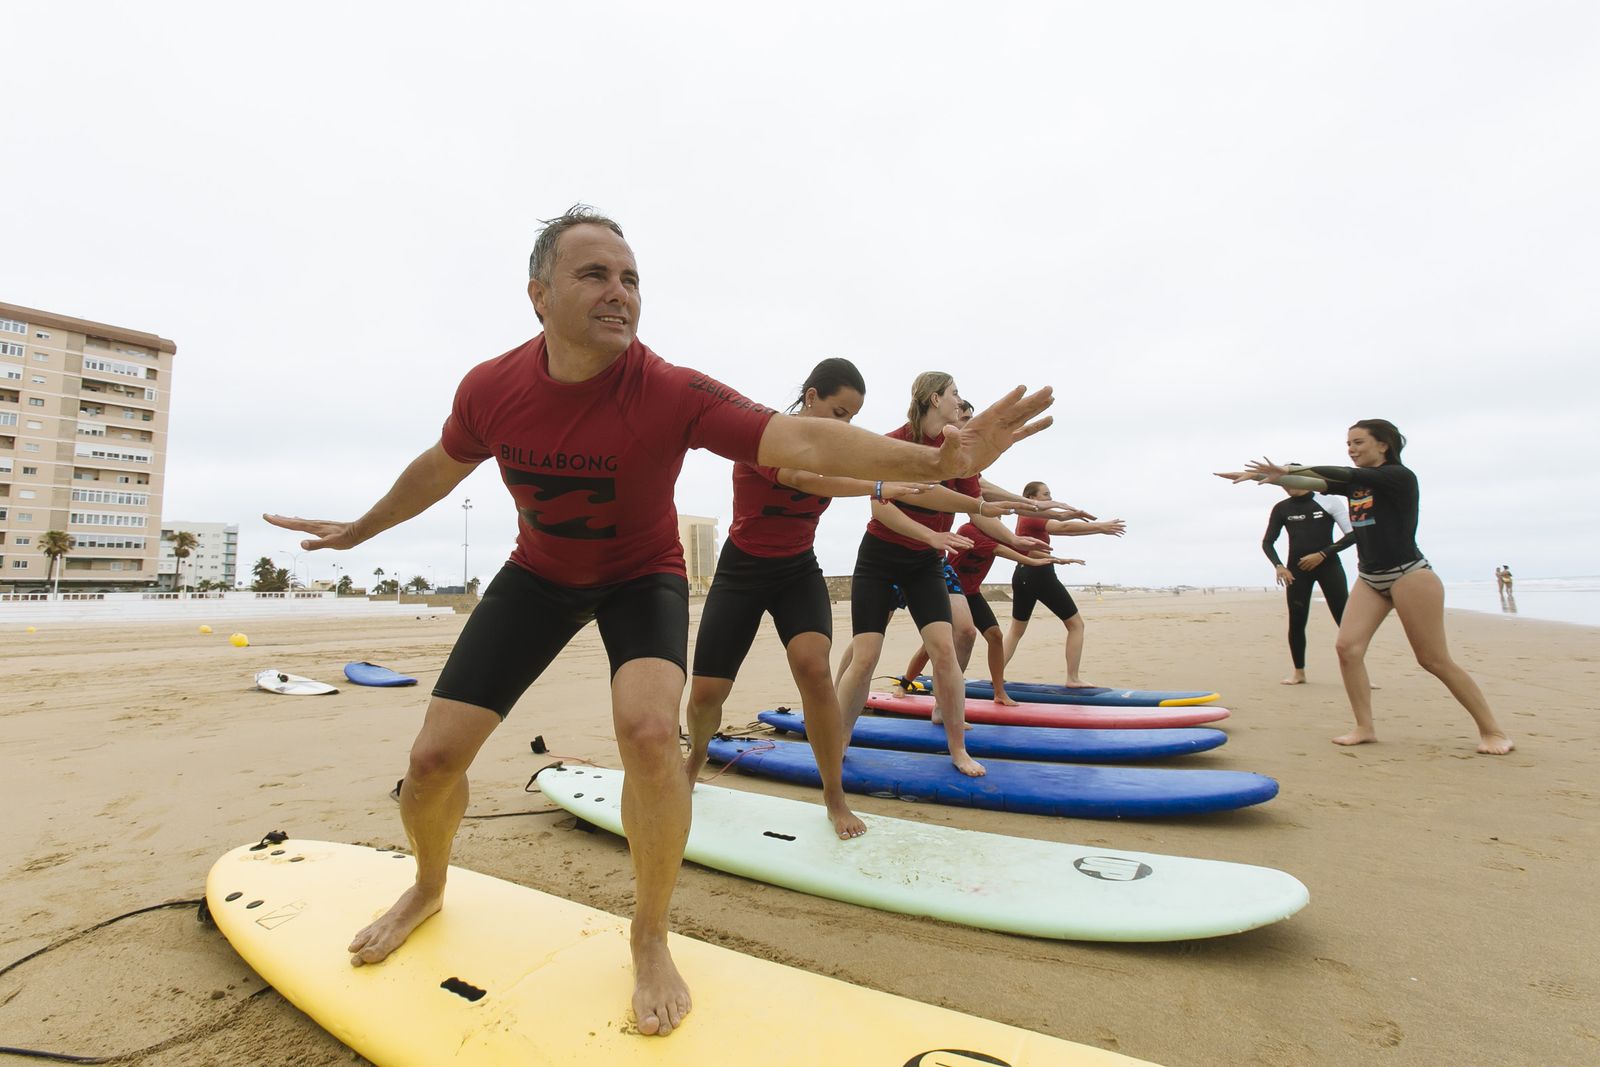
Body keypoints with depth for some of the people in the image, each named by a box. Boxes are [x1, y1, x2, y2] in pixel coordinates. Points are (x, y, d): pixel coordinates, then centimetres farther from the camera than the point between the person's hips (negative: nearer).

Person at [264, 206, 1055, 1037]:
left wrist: (935, 460, -54)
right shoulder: (491, 390, -16)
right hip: (539, 573, 4)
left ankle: (650, 938, -4)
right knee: (433, 758, -1)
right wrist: (360, 529, 22)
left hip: (641, 576, -3)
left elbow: (800, 441, -40)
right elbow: (439, 469, 6)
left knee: (647, 728, -31)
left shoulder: (670, 393, -27)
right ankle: (428, 889, 36)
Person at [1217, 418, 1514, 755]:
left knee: (1434, 660, -2)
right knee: (1347, 647, -8)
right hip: (1369, 578, 7)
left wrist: (1288, 469, -29)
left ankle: (1492, 730, 14)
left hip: (1408, 575, -7)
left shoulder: (1400, 477, -10)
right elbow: (1314, 483, 0)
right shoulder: (1355, 483, 10)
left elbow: (1347, 475, -24)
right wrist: (1263, 475, -13)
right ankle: (1364, 727, 0)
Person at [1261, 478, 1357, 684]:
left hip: (1328, 565, -2)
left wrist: (1322, 554, -13)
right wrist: (1278, 565, -8)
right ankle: (1299, 672, 12)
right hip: (1297, 569, 2)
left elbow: (1352, 535, -4)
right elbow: (1267, 542, 8)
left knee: (1345, 619, -7)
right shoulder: (1281, 509, 3)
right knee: (1296, 622, 0)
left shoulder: (1329, 501, -2)